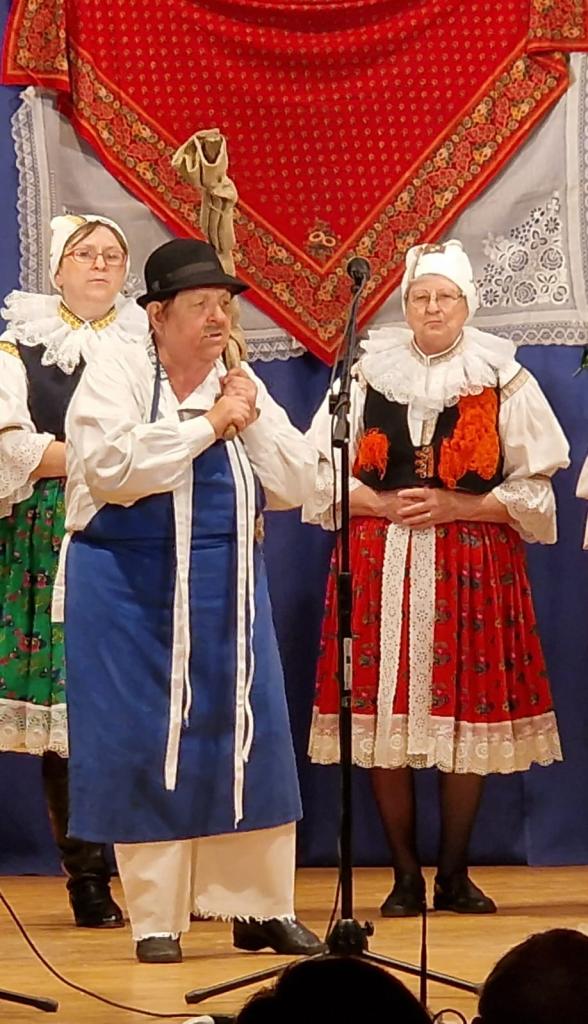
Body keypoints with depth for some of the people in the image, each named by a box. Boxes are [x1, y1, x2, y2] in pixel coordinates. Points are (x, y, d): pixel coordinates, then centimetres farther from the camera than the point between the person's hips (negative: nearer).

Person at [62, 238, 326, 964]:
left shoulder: (242, 386, 9)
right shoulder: (115, 377, -6)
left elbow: (296, 483, 5)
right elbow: (116, 468, -23)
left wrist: (252, 419, -9)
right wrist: (210, 422, -17)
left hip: (227, 591, 5)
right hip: (136, 595, -4)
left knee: (246, 740, 4)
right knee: (147, 746, -1)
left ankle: (262, 908, 14)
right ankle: (156, 921, 8)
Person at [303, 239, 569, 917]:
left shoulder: (502, 380, 5)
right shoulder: (368, 373, 7)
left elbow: (532, 489, 3)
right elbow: (321, 472, 7)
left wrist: (453, 507, -9)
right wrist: (387, 506, -8)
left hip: (474, 565, 0)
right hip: (382, 566, 0)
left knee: (467, 717, 0)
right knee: (384, 717, -3)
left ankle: (454, 873, 12)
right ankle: (405, 877, 6)